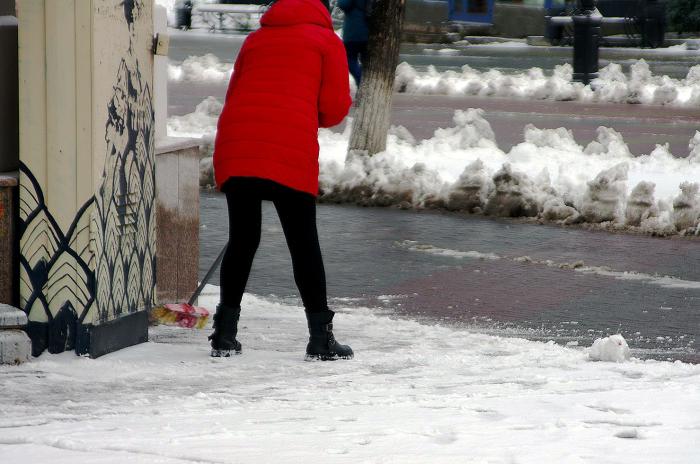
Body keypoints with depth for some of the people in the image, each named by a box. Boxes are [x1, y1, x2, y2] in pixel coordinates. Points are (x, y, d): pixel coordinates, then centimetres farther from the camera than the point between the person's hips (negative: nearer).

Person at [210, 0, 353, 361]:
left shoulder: (256, 40, 25)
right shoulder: (326, 41, 14)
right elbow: (335, 107, 5)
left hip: (235, 149, 4)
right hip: (290, 154, -4)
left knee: (242, 239, 13)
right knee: (303, 243, 2)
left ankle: (225, 334, 15)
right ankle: (320, 337, 3)